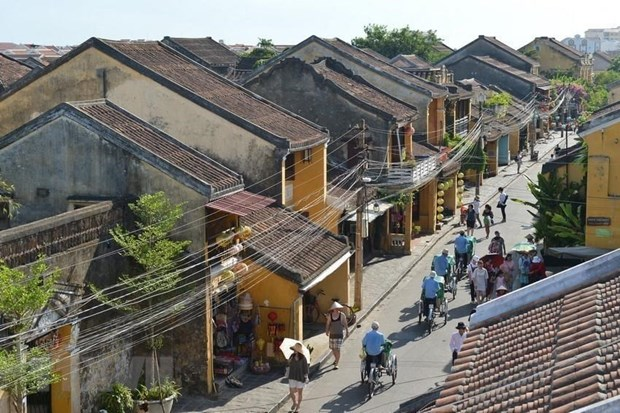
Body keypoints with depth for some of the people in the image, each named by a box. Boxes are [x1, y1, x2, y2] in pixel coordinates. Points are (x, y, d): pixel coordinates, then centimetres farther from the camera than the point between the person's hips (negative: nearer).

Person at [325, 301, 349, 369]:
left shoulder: (342, 315, -7)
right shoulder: (330, 315, 0)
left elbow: (345, 324, -1)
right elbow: (327, 324, 3)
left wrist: (347, 332, 2)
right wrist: (327, 331, -7)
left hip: (339, 334, -4)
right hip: (332, 334, 4)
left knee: (337, 349, -10)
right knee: (332, 349, 15)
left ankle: (336, 364, -5)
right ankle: (336, 359, 45)